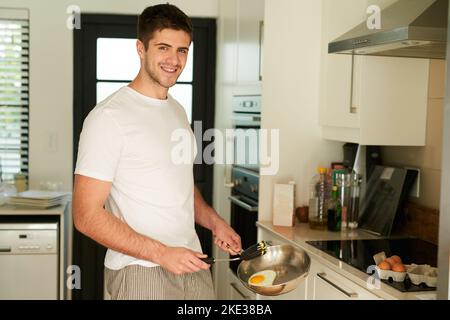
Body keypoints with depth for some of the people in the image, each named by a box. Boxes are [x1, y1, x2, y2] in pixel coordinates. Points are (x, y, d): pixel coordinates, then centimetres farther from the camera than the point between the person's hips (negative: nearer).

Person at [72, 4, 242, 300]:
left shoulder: (178, 111, 10)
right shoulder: (109, 117, -14)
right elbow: (87, 215, -16)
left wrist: (215, 222, 4)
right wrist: (161, 253, -20)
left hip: (191, 263, 7)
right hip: (141, 271, -7)